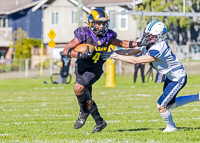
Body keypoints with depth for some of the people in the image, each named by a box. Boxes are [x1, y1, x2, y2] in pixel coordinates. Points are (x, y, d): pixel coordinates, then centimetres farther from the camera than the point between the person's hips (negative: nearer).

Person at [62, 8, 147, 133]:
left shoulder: (107, 36, -9)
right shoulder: (84, 34, -16)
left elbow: (122, 43, 10)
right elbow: (66, 51, -18)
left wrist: (139, 43, -2)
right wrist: (81, 54, -34)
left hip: (94, 70, -1)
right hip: (81, 68, 1)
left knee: (78, 87, -26)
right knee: (86, 98, 8)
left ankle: (84, 112, -3)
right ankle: (99, 122, 25)